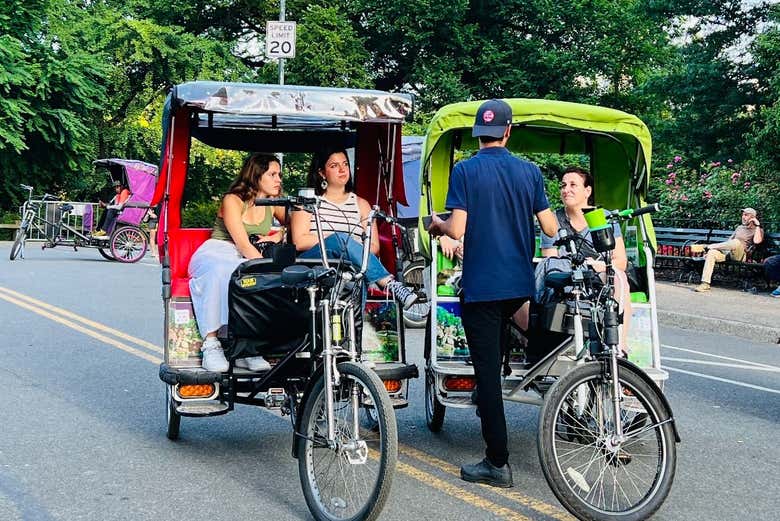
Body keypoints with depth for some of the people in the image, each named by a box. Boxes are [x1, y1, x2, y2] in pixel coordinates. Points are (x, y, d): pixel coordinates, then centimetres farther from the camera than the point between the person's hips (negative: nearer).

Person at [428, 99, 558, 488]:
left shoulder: (465, 171, -8)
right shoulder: (530, 171, 3)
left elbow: (457, 230, -14)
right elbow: (551, 229, 3)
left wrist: (438, 225, 8)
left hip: (481, 285, -4)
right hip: (520, 283, 4)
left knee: (487, 371, -1)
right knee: (492, 364, 23)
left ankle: (498, 463, 1)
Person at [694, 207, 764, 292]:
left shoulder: (758, 230, 11)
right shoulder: (740, 227, 30)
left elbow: (757, 241, -12)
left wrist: (757, 225, -5)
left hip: (741, 255, -5)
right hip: (728, 252, 5)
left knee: (736, 242, -38)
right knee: (711, 253, -25)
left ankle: (711, 246, -17)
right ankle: (705, 284, -32)